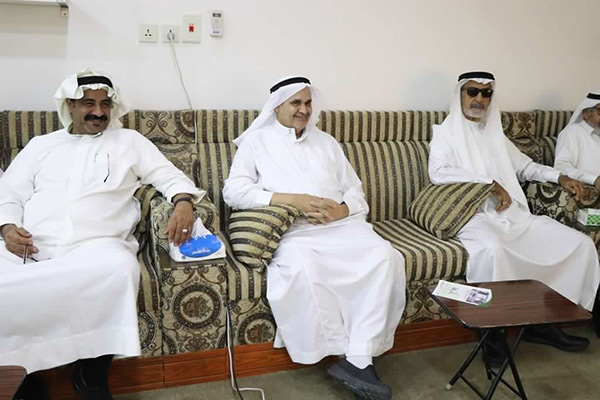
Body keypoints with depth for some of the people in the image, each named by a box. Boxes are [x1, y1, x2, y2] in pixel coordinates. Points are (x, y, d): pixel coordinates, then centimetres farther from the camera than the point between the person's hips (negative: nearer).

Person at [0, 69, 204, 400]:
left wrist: (183, 202, -11)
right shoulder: (41, 145, 24)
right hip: (28, 249, 2)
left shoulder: (129, 141, 19)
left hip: (95, 246, -2)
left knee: (121, 268, -37)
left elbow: (169, 176, 12)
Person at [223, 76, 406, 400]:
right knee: (301, 265, -37)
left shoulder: (326, 142, 25)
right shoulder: (256, 140, 12)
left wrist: (341, 209, -7)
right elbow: (234, 191, -3)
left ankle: (357, 359, -24)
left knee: (384, 255, -25)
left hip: (340, 224, 4)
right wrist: (293, 199, -12)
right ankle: (352, 352, -18)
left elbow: (355, 191, 19)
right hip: (291, 229, -3)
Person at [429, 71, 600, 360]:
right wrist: (490, 183, -17)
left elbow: (523, 165, 33)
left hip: (513, 214, 7)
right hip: (474, 215, -7)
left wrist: (559, 176, 15)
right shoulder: (446, 132, 4)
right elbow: (438, 172, -15)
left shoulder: (494, 133, 24)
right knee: (492, 248, -39)